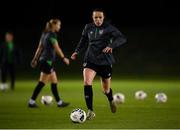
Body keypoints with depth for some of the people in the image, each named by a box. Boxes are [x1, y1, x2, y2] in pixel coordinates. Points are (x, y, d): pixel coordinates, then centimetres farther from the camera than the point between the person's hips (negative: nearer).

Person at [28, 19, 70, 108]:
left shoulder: (45, 34, 14)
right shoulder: (52, 35, -12)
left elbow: (39, 48, 17)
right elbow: (57, 48, -18)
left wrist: (35, 59, 19)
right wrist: (63, 58, -15)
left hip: (43, 60, 10)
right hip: (48, 61, -10)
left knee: (54, 82, 11)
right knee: (42, 83, -7)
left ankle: (59, 102, 15)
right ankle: (31, 102, -6)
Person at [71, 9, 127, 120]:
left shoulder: (109, 28, -8)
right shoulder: (88, 27, 4)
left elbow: (122, 38, -18)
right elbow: (83, 39, 24)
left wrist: (111, 46, -33)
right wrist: (77, 51, 14)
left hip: (105, 61, -2)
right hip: (91, 59, 2)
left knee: (106, 90, 10)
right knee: (87, 82, -24)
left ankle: (111, 101, 48)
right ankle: (90, 111, -17)